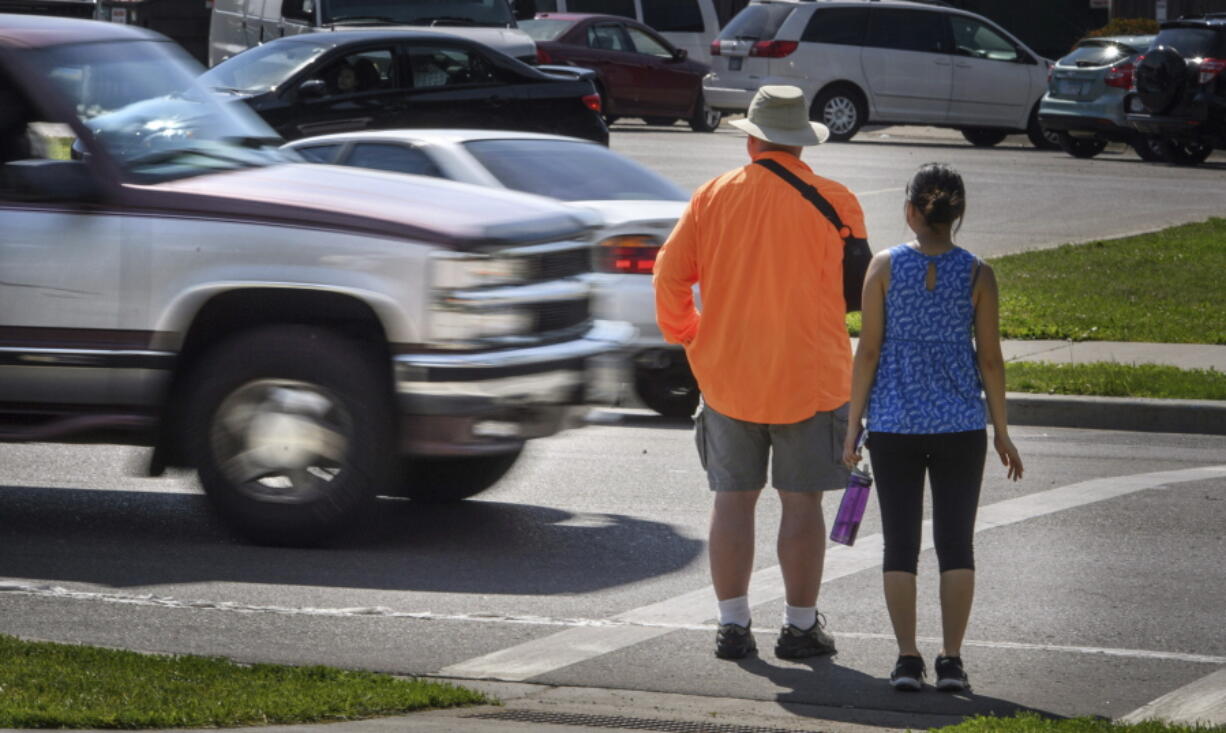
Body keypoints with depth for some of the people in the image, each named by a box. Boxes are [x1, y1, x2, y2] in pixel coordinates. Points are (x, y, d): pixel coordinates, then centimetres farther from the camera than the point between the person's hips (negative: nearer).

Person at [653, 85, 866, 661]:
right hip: (810, 376, -2)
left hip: (727, 375, 2)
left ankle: (732, 624, 10)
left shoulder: (713, 197, 0)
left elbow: (669, 274, 1)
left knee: (733, 499, 9)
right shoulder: (835, 203, -6)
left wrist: (684, 334, 16)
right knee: (802, 503, 4)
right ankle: (800, 626, 8)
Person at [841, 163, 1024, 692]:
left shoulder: (885, 267, -4)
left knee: (900, 544, 5)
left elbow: (867, 351, -3)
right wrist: (1001, 432, 10)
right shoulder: (976, 275, -2)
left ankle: (908, 659, 2)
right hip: (960, 425, 0)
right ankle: (951, 661, 3)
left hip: (894, 425, 0)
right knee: (956, 544, 6)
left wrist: (853, 427, 3)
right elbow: (990, 358, 0)